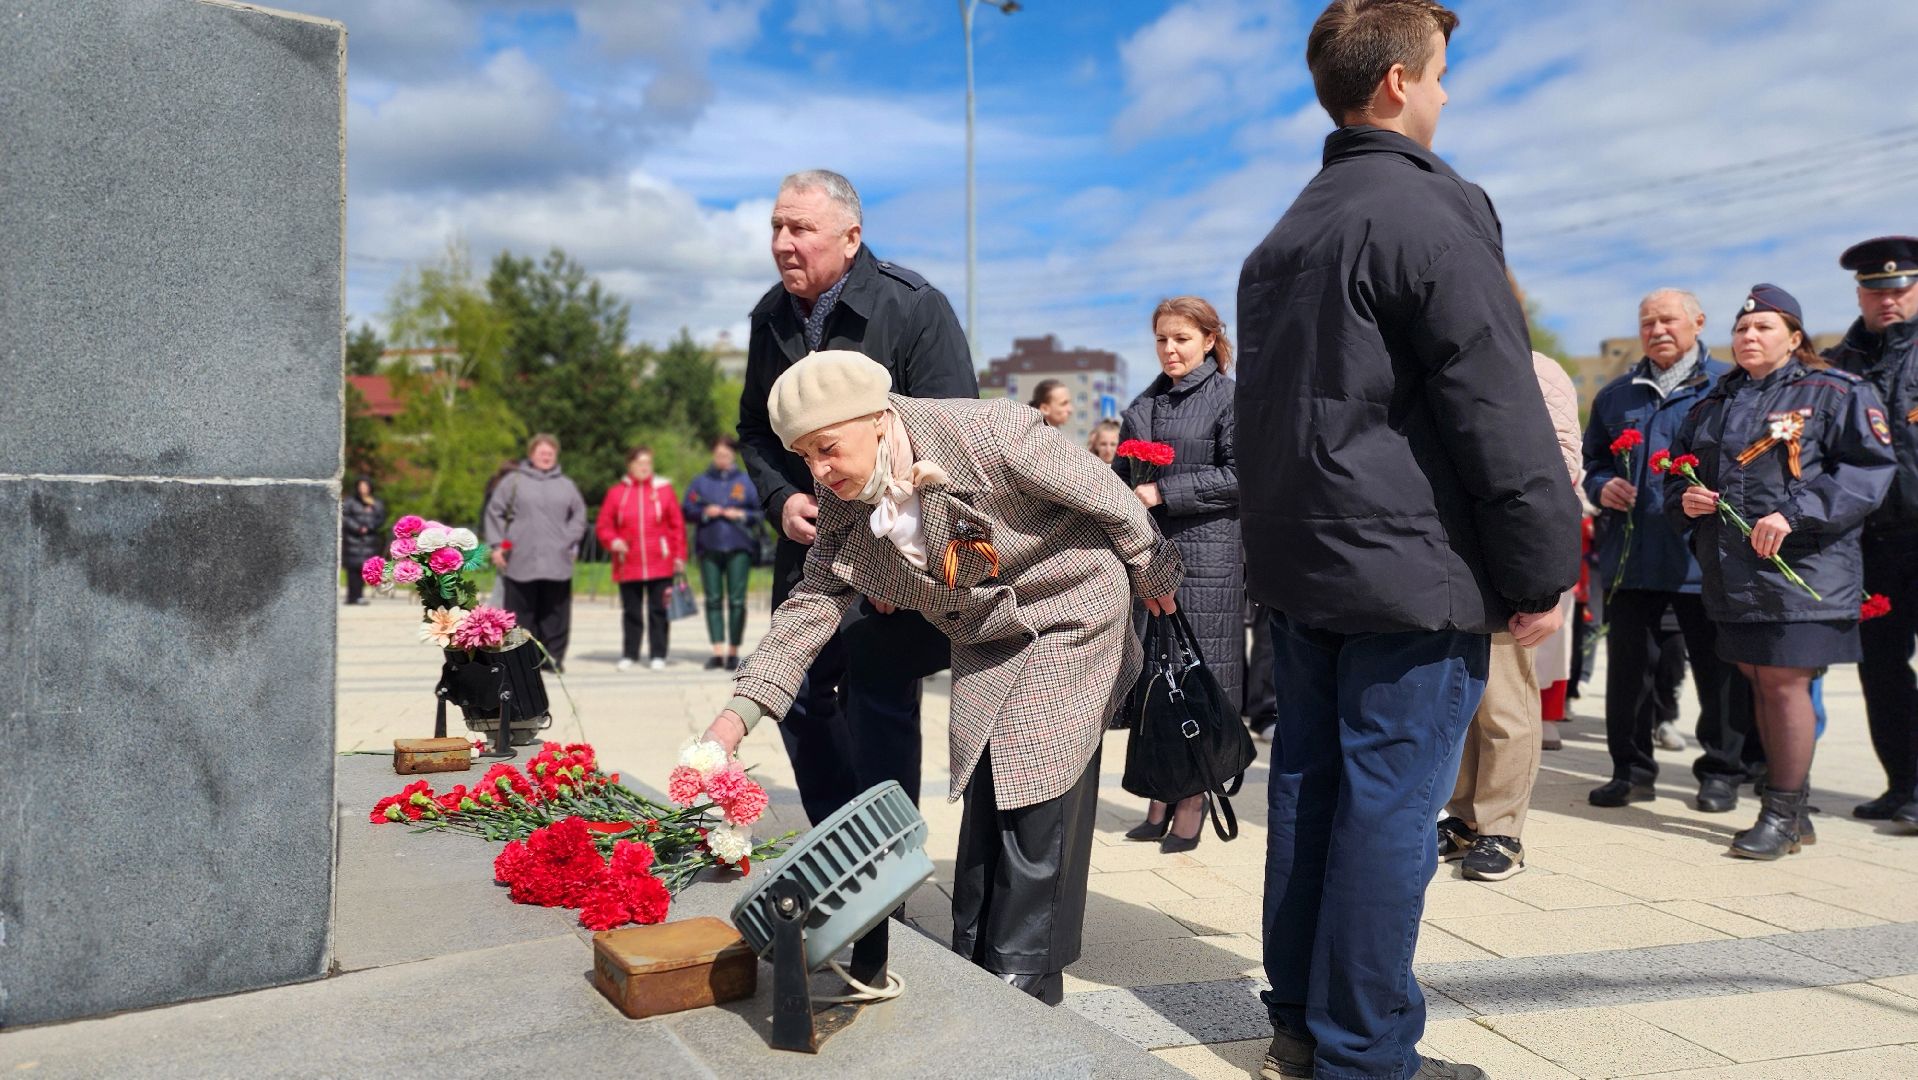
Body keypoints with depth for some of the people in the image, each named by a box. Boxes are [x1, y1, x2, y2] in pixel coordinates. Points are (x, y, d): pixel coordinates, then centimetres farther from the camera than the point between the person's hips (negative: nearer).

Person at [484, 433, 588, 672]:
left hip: (557, 562, 2)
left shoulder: (566, 484, 14)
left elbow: (579, 515, 18)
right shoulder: (513, 481, 7)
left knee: (555, 613, 1)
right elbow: (494, 512, 8)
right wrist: (497, 545, 1)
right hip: (520, 561, -1)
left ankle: (554, 656, 8)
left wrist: (571, 543, 7)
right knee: (521, 612, 1)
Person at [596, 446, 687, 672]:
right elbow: (603, 525, 7)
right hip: (628, 566, 1)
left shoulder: (664, 489, 4)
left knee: (659, 611, 2)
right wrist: (613, 542, -12)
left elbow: (677, 525, 4)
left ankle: (658, 655, 10)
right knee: (631, 611, 9)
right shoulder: (616, 492, 5)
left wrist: (679, 556, 0)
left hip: (661, 566, -1)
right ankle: (629, 655, 19)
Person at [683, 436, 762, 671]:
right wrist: (705, 512, -8)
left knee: (736, 600, -5)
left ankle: (733, 652, 1)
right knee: (713, 599, -1)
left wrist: (741, 515, -8)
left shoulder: (747, 481, 10)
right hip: (709, 546, 2)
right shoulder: (700, 481, 14)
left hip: (738, 547, -2)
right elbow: (688, 510, 10)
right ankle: (718, 652, 1)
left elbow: (761, 512, 8)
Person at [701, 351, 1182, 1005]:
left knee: (1039, 802, -7)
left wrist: (1153, 575, -2)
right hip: (984, 644, 6)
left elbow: (1108, 499, -18)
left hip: (1069, 616, -6)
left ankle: (1025, 988, 6)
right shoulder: (844, 504, -11)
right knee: (982, 799, 6)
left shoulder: (991, 435, -30)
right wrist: (739, 712, -17)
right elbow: (812, 603, -7)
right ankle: (973, 975, 20)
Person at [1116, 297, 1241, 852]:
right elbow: (1121, 478, 21)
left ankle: (1192, 796, 8)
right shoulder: (1142, 405, 16)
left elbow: (1239, 476, -12)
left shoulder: (1229, 399, -2)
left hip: (1205, 557, -6)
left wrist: (1163, 492, -14)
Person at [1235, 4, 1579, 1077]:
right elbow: (1501, 412, -14)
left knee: (1307, 788, 12)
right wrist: (1545, 571, -9)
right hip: (1411, 569, -8)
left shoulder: (1282, 237, 16)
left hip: (1301, 570, 8)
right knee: (1391, 809, -1)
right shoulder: (1431, 210, -10)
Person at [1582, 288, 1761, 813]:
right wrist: (1602, 487, 0)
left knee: (1717, 666, 4)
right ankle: (1631, 768, 17)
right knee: (1627, 664, 6)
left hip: (1703, 553, -3)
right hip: (1630, 554, 4)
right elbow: (1592, 461, 21)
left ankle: (1723, 771, 18)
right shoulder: (1616, 395, 16)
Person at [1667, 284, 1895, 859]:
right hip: (1731, 572, 6)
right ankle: (1788, 807, 22)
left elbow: (1870, 468, -10)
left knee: (1785, 684, -6)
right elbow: (1677, 473, 23)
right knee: (1759, 684, 10)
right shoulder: (1713, 405, 18)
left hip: (1799, 569, -6)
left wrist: (1794, 514, -20)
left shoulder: (1836, 394, 0)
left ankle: (1783, 814, 6)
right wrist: (1685, 499, 0)